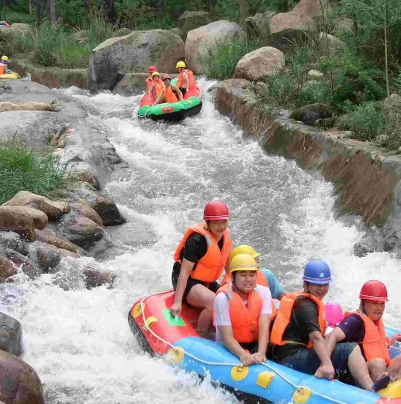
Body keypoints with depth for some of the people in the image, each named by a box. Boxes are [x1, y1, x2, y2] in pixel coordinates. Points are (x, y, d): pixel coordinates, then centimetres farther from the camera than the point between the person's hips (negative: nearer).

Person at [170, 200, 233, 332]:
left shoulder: (224, 236, 0)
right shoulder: (197, 240, -25)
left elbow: (228, 265, 13)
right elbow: (185, 271, -25)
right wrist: (177, 302, -29)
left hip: (206, 282, 9)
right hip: (187, 281, -9)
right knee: (214, 302, -32)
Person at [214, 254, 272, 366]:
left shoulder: (263, 292, -4)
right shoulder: (223, 297, -14)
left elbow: (264, 326, -18)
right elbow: (227, 337, -20)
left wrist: (261, 353, -35)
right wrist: (243, 355, -40)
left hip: (257, 345, 4)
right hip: (231, 349, -4)